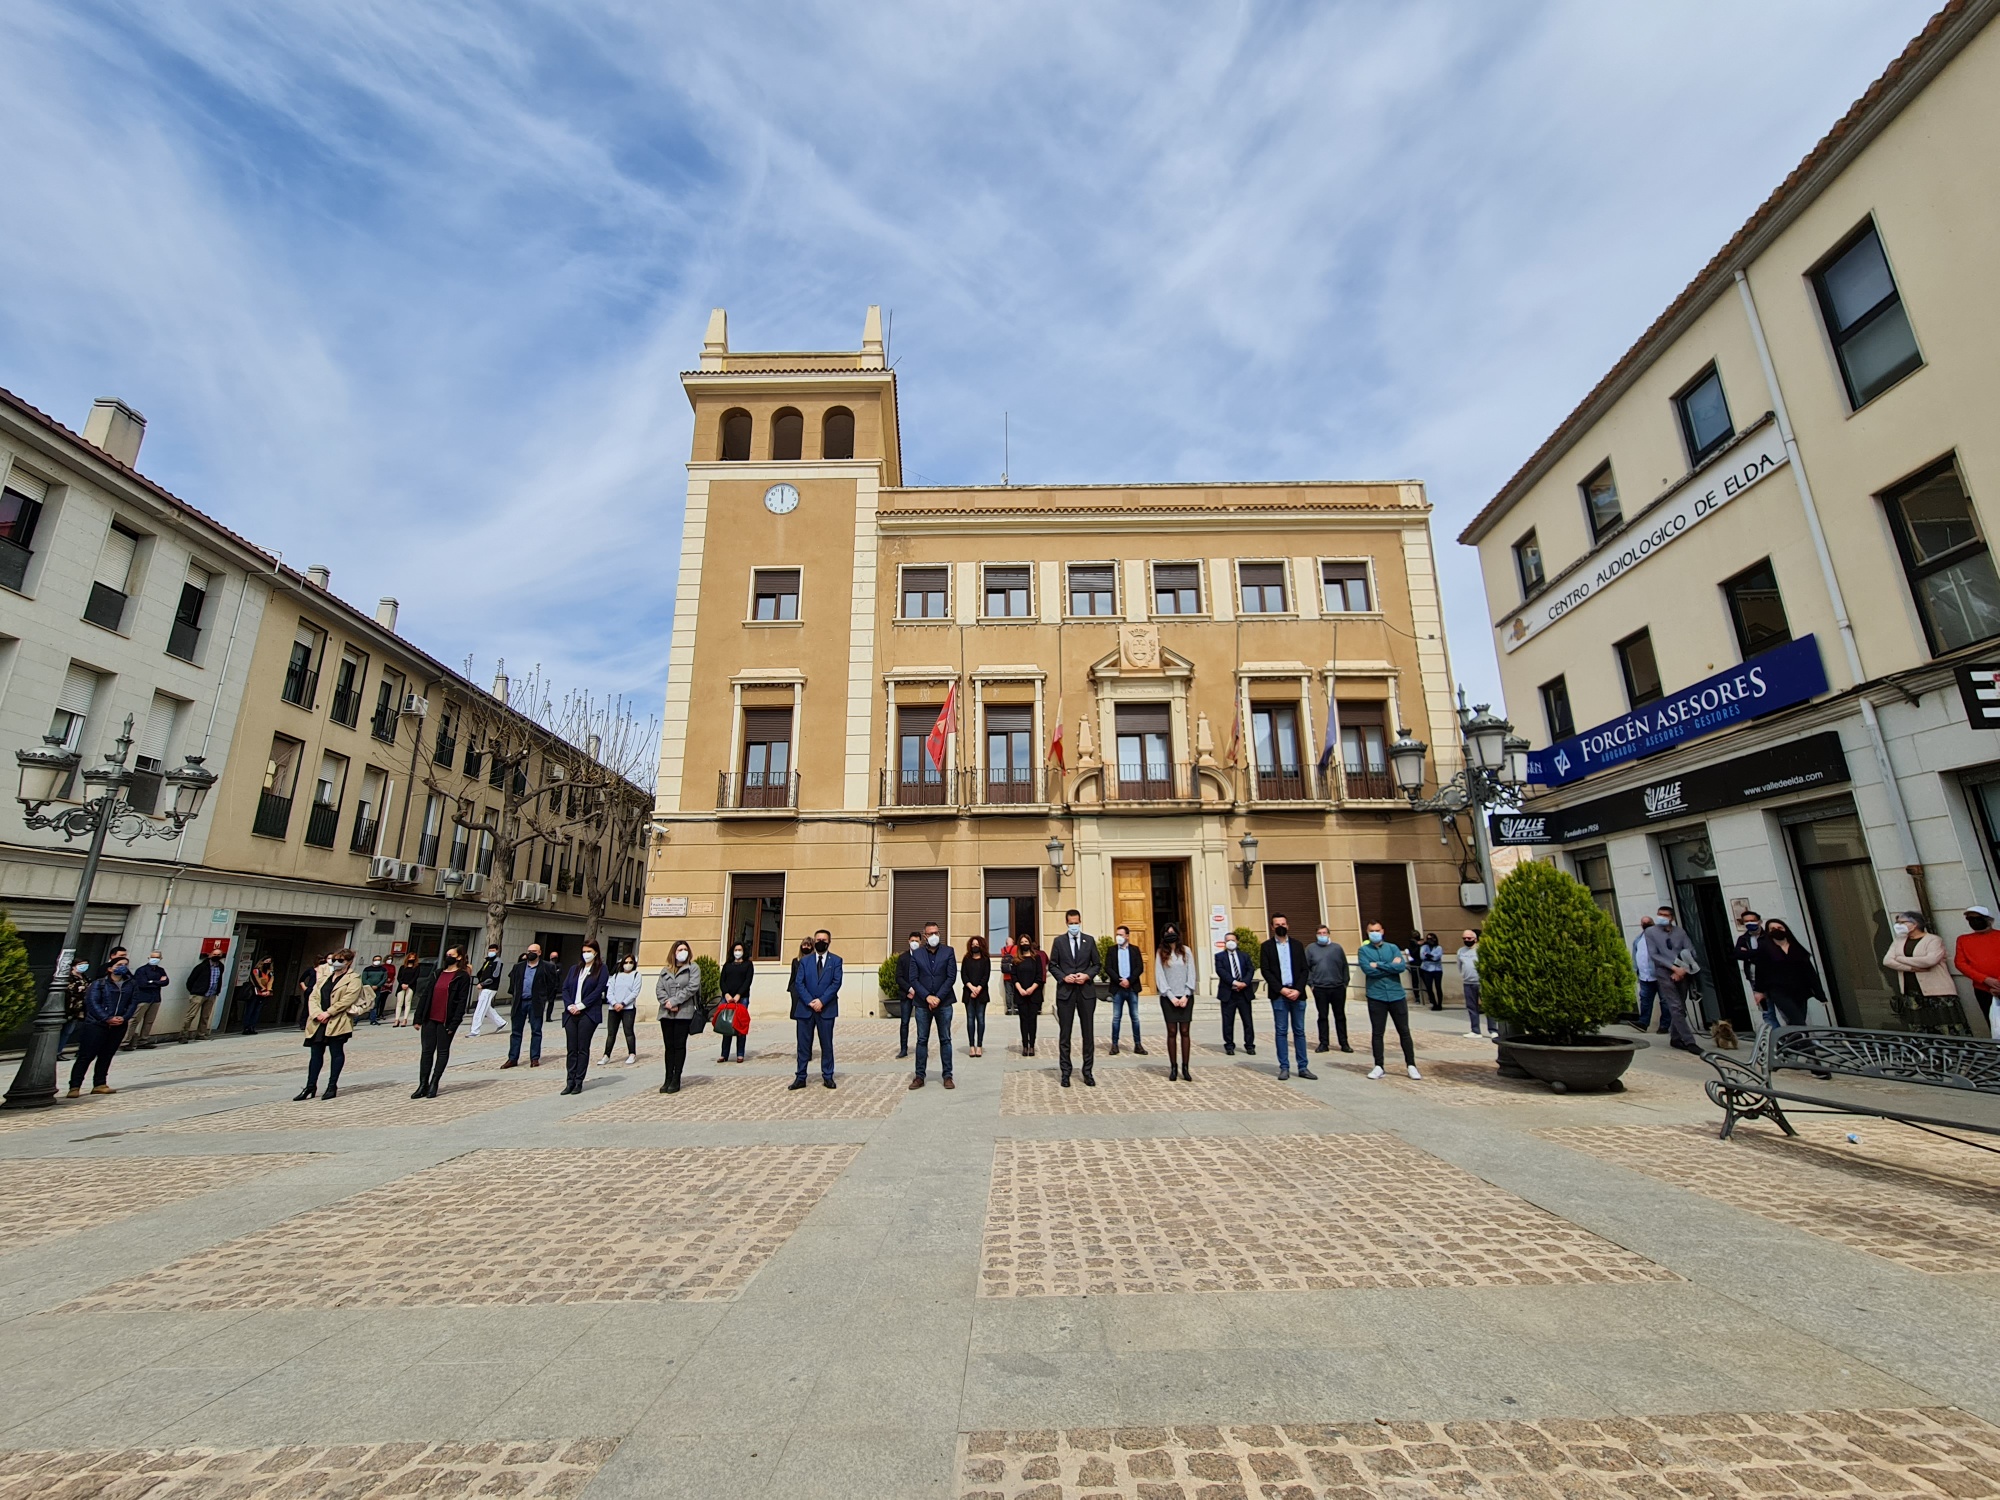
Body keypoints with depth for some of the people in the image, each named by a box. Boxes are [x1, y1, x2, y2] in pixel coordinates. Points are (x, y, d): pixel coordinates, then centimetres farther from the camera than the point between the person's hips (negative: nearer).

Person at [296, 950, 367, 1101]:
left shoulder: (353, 979, -3)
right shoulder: (324, 976, 17)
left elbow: (347, 1000, -13)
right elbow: (313, 996, 10)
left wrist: (328, 1013, -17)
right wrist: (317, 1013, -6)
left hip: (338, 1022, -6)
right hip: (318, 1022, 6)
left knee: (337, 1053, 1)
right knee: (316, 1054, 9)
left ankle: (332, 1086, 10)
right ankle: (311, 1087, 17)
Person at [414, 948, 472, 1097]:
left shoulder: (462, 977, -5)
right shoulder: (438, 973, 12)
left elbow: (462, 1001, -10)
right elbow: (425, 995, 11)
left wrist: (454, 1023, -15)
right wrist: (418, 1018, 4)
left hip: (446, 1021, -5)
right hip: (430, 1019, 5)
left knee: (442, 1051, 5)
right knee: (426, 1051, 6)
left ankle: (434, 1084, 11)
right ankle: (423, 1085, 12)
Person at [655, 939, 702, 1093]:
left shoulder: (693, 968, 2)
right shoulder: (665, 970, 15)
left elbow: (692, 988, -10)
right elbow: (659, 989, 5)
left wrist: (674, 1001, -15)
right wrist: (667, 1003, -12)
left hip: (684, 1013, -4)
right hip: (666, 1013, 4)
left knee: (679, 1046, 0)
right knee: (669, 1046, 8)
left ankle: (676, 1080, 6)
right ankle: (668, 1079, 14)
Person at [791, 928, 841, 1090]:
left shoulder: (836, 960, 4)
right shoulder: (805, 960, 8)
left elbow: (836, 983, -5)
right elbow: (800, 983, 1)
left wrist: (822, 1001, -14)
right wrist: (810, 1002, -11)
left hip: (826, 1008, -1)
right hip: (805, 1008, 1)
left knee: (827, 1044, 5)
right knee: (803, 1044, 4)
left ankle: (827, 1076, 14)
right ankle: (801, 1078, 11)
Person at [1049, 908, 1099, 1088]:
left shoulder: (1089, 940, 5)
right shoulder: (1059, 941, 2)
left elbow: (1097, 964, 7)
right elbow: (1052, 965, 3)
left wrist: (1087, 975, -10)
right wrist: (1064, 977, -12)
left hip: (1086, 991, 1)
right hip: (1065, 991, -1)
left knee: (1088, 1033, 5)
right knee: (1065, 1033, 4)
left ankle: (1087, 1072, 15)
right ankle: (1065, 1072, 13)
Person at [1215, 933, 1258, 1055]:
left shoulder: (1244, 955, 14)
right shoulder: (1219, 956, 6)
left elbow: (1250, 970, 3)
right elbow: (1220, 971, -8)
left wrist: (1245, 982, -14)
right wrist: (1234, 982, -19)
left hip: (1244, 992, 2)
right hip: (1228, 993, -2)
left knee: (1248, 1021, 3)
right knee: (1228, 1021, 1)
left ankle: (1249, 1045, 12)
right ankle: (1229, 1046, 10)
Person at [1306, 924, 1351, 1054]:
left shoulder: (1337, 948, 7)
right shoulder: (1311, 949, 3)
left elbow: (1345, 966, 9)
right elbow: (1306, 968, 3)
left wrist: (1345, 982, 3)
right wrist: (1310, 983, -3)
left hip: (1338, 988, 1)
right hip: (1320, 989, -1)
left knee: (1340, 1016, 8)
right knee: (1322, 1017, 5)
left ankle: (1344, 1043, 16)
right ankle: (1324, 1043, 11)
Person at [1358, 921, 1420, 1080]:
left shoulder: (1393, 948, 6)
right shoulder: (1363, 950, 2)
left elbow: (1402, 966, -11)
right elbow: (1367, 969, -14)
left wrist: (1379, 965, -11)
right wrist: (1391, 966, -9)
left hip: (1397, 995, 1)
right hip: (1376, 997, -1)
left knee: (1404, 1031, 7)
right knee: (1377, 1033, 5)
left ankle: (1411, 1065, 19)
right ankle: (1378, 1067, 14)